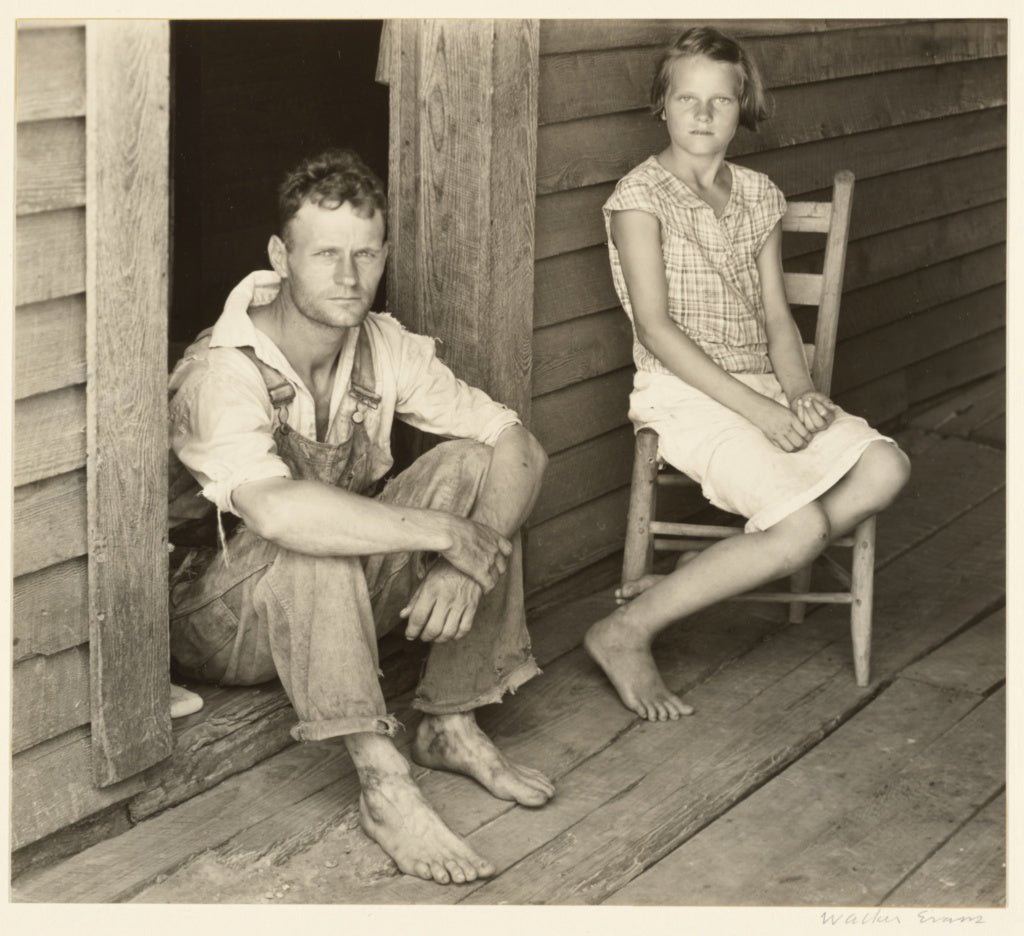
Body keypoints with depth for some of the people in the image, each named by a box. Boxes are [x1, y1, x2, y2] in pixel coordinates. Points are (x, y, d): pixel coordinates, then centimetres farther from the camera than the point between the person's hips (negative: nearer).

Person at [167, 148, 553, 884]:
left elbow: (520, 448, -10)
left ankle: (452, 726, -11)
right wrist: (446, 533, -39)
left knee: (473, 465, -14)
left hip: (336, 602, 6)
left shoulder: (383, 347, -8)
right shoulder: (222, 374, -27)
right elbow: (275, 510, -46)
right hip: (221, 622, -6)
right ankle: (385, 786, -37)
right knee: (309, 534, -37)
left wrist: (468, 567, -29)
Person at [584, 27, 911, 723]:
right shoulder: (640, 195, -6)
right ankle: (626, 632, -12)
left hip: (762, 389, 7)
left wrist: (799, 393, -8)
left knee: (886, 467, -18)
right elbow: (655, 328, -13)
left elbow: (777, 317, 13)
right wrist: (758, 411, -18)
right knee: (802, 526, -25)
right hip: (683, 394, -7)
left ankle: (695, 578, -13)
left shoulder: (760, 197, 13)